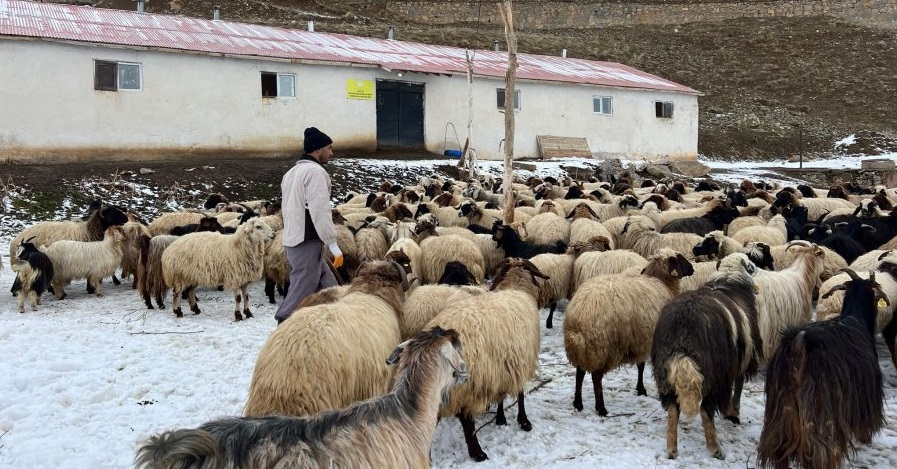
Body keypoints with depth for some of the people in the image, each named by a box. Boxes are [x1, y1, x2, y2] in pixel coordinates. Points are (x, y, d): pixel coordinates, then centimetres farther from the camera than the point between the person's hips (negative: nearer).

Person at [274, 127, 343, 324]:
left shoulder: (291, 173, 20)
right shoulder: (316, 171, -11)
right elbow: (320, 212, -18)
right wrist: (333, 245, -14)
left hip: (292, 240, 10)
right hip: (308, 242, -10)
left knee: (328, 287, 13)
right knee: (301, 292, -7)